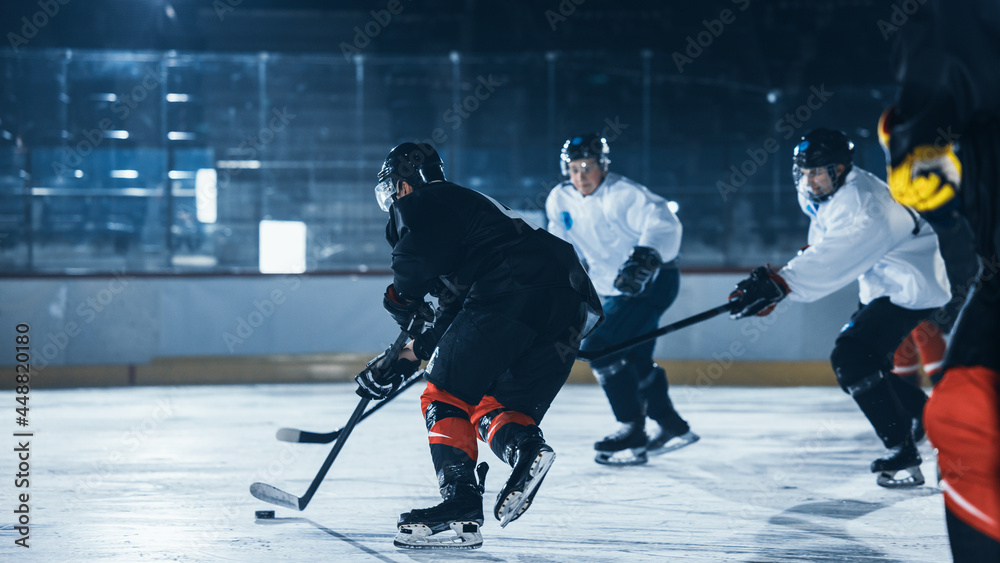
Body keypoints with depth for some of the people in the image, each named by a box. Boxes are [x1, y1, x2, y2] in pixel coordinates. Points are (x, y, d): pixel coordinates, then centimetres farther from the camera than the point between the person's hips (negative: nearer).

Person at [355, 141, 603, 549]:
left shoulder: (416, 205, 13)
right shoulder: (466, 203, 39)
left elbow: (418, 256, -10)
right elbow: (454, 314, 38)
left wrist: (401, 299, 11)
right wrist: (403, 361, 38)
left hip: (511, 294, -8)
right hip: (568, 307, 8)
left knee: (446, 395, 2)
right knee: (495, 407, 17)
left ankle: (460, 508, -9)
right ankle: (526, 447, -15)